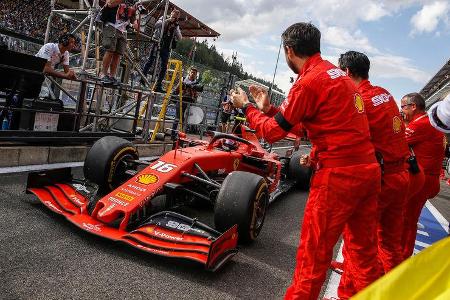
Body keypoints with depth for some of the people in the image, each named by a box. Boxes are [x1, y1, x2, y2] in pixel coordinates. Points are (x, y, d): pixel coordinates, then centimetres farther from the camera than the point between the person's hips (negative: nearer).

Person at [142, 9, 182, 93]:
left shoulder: (176, 26, 16)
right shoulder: (163, 19, 8)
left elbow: (179, 38, 4)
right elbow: (157, 24, -13)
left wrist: (176, 28, -10)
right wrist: (168, 20, -18)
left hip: (166, 48, 3)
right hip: (157, 43, -3)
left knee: (164, 67, -2)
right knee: (150, 60, -11)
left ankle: (158, 86, 1)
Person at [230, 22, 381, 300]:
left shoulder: (309, 81, -11)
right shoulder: (338, 73, 15)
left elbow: (273, 132, -6)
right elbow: (303, 121, 19)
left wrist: (246, 106, 10)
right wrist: (268, 108, 22)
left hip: (337, 176, -9)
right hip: (369, 171, 9)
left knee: (313, 253, 4)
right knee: (364, 250, 17)